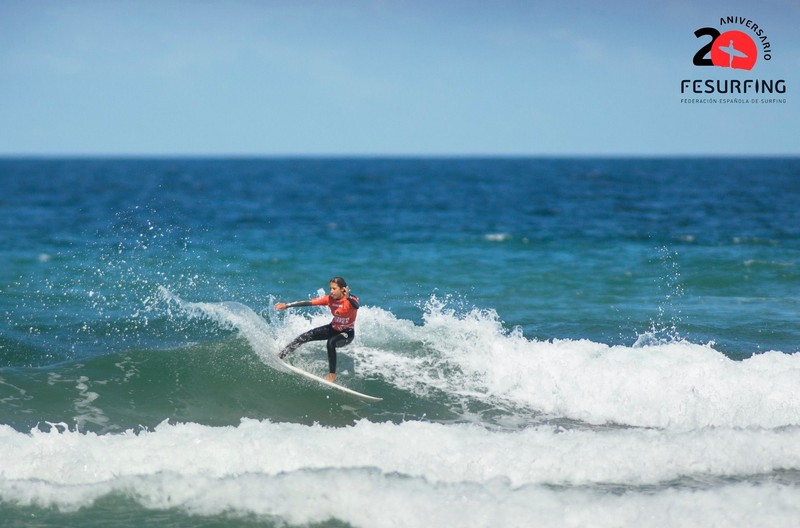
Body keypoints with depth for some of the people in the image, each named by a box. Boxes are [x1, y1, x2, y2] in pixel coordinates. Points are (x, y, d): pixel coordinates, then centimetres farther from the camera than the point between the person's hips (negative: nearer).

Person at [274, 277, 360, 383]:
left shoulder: (351, 300, -25)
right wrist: (287, 305, -16)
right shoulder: (330, 299, -12)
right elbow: (309, 302, -13)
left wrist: (348, 297, -70)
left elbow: (356, 306, -49)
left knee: (331, 342, -35)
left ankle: (332, 375, -28)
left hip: (347, 333, -6)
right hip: (333, 329, 6)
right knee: (305, 337, -5)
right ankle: (279, 356, 4)